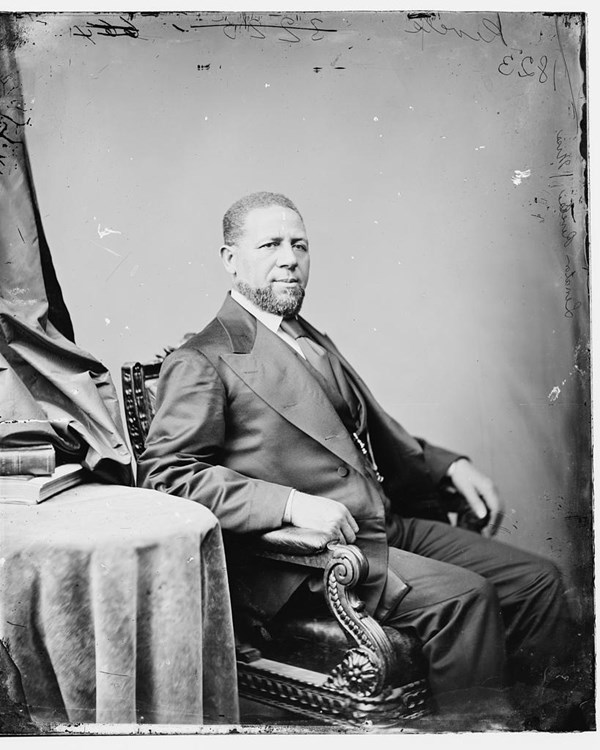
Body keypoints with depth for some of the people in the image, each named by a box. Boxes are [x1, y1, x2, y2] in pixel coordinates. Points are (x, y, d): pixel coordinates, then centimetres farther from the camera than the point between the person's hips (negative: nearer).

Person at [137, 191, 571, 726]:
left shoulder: (315, 342, 22)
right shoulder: (202, 361, -5)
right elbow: (166, 473, -15)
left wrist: (448, 465, 12)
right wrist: (291, 503, -25)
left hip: (389, 524, 9)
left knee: (539, 579, -1)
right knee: (463, 595, -25)